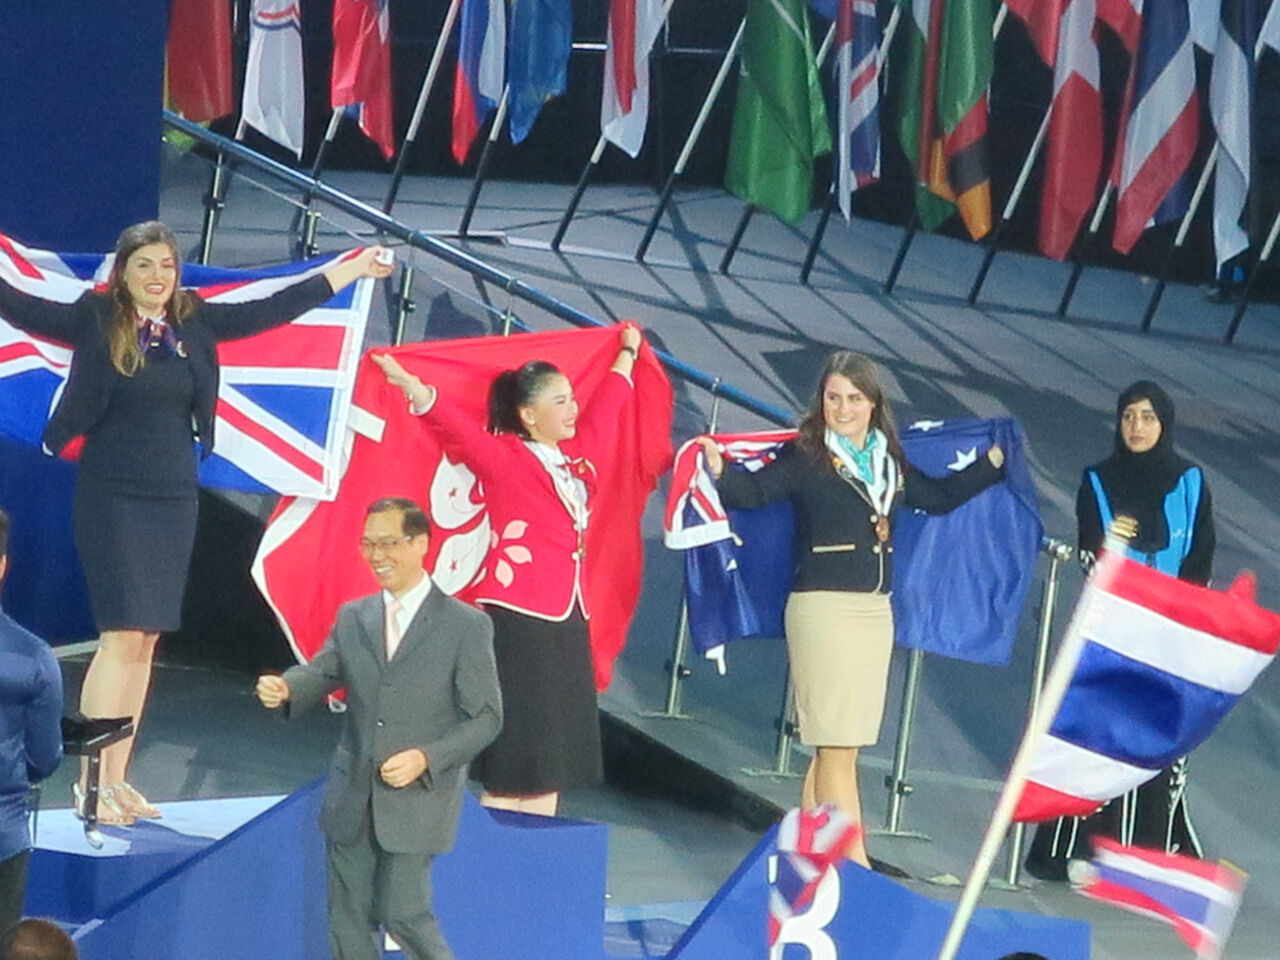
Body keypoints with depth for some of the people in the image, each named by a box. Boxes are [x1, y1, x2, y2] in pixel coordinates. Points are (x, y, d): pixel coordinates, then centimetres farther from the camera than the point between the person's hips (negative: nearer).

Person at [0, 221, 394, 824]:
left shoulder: (195, 323, 8)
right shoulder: (95, 321, -4)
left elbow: (274, 309, 18)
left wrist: (353, 270, 24)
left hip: (174, 497, 5)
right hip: (112, 498, -5)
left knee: (145, 641, 6)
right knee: (122, 635, -12)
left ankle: (118, 781, 12)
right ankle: (89, 785, -10)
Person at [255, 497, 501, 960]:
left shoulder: (467, 626, -3)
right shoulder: (352, 618, 11)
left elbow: (486, 717, -4)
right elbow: (321, 673, 2)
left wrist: (426, 758, -17)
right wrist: (284, 689, -22)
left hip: (416, 799, -5)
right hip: (351, 801, 5)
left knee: (402, 914, -9)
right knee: (348, 921, 6)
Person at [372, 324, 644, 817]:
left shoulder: (578, 453, 15)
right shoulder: (505, 458, -6)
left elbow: (605, 407, 33)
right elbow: (458, 429, -22)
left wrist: (626, 355, 48)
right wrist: (412, 387, -38)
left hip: (569, 619, 7)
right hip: (519, 618, -7)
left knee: (553, 759, 8)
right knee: (513, 761, -7)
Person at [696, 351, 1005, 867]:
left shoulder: (891, 461, 13)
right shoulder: (805, 456, -6)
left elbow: (938, 497, 28)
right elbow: (756, 491, -18)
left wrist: (993, 463, 31)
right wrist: (721, 472, -37)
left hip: (876, 610, 7)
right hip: (823, 607, -7)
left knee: (835, 745, 8)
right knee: (837, 748, -7)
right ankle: (854, 864, -7)